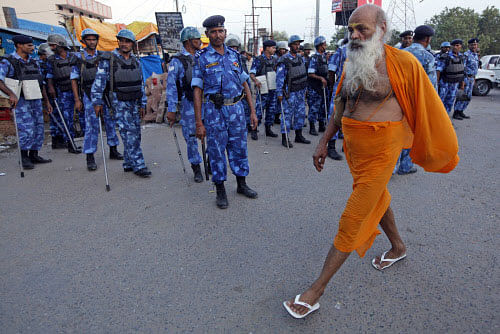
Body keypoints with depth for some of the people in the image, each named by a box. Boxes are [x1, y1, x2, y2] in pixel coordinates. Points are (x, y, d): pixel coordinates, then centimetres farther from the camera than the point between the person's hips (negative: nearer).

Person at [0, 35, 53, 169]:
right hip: (20, 101, -7)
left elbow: (41, 83, 19)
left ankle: (34, 155, 20)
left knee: (38, 129, 8)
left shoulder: (33, 62, 14)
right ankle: (23, 158, 3)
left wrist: (46, 101, 17)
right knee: (27, 130, -11)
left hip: (36, 100, 7)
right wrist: (11, 94, -32)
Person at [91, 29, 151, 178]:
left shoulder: (136, 61, 12)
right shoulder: (108, 60, -4)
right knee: (129, 134, -11)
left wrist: (142, 104, 15)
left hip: (134, 103, 6)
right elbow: (99, 81, -7)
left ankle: (129, 164, 19)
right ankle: (138, 165, -7)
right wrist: (97, 102, -12)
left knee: (135, 134, 7)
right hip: (119, 103, -6)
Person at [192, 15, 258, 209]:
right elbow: (197, 91, -4)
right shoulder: (202, 58, -1)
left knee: (239, 147, 11)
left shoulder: (234, 55, 11)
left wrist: (252, 112, 9)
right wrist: (199, 123, -10)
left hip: (236, 108, 4)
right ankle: (220, 191, 16)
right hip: (214, 110, -3)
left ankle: (241, 184, 27)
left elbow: (245, 84, 14)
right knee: (216, 150, 3)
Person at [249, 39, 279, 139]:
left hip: (273, 89, 6)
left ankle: (268, 129, 21)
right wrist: (256, 80, -34)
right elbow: (252, 73, -15)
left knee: (271, 110, 10)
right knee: (259, 110, -6)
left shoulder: (275, 59, 13)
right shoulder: (258, 60, -6)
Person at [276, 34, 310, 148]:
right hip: (289, 92, -7)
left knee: (301, 113, 10)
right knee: (287, 114, -4)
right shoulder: (284, 60, -11)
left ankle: (299, 136, 22)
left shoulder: (301, 59, 10)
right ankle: (284, 138, 3)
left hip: (300, 92, 7)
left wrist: (304, 90, 18)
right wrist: (280, 93, -15)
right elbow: (279, 78, -12)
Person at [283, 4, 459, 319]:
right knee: (377, 197, 25)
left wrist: (437, 150, 4)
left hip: (379, 152, -7)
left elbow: (427, 109, -4)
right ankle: (398, 247, 53)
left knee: (351, 222, -3)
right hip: (353, 146, 7)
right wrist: (324, 142, 13)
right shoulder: (352, 65, 6)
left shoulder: (403, 63, -13)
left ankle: (316, 291, 7)